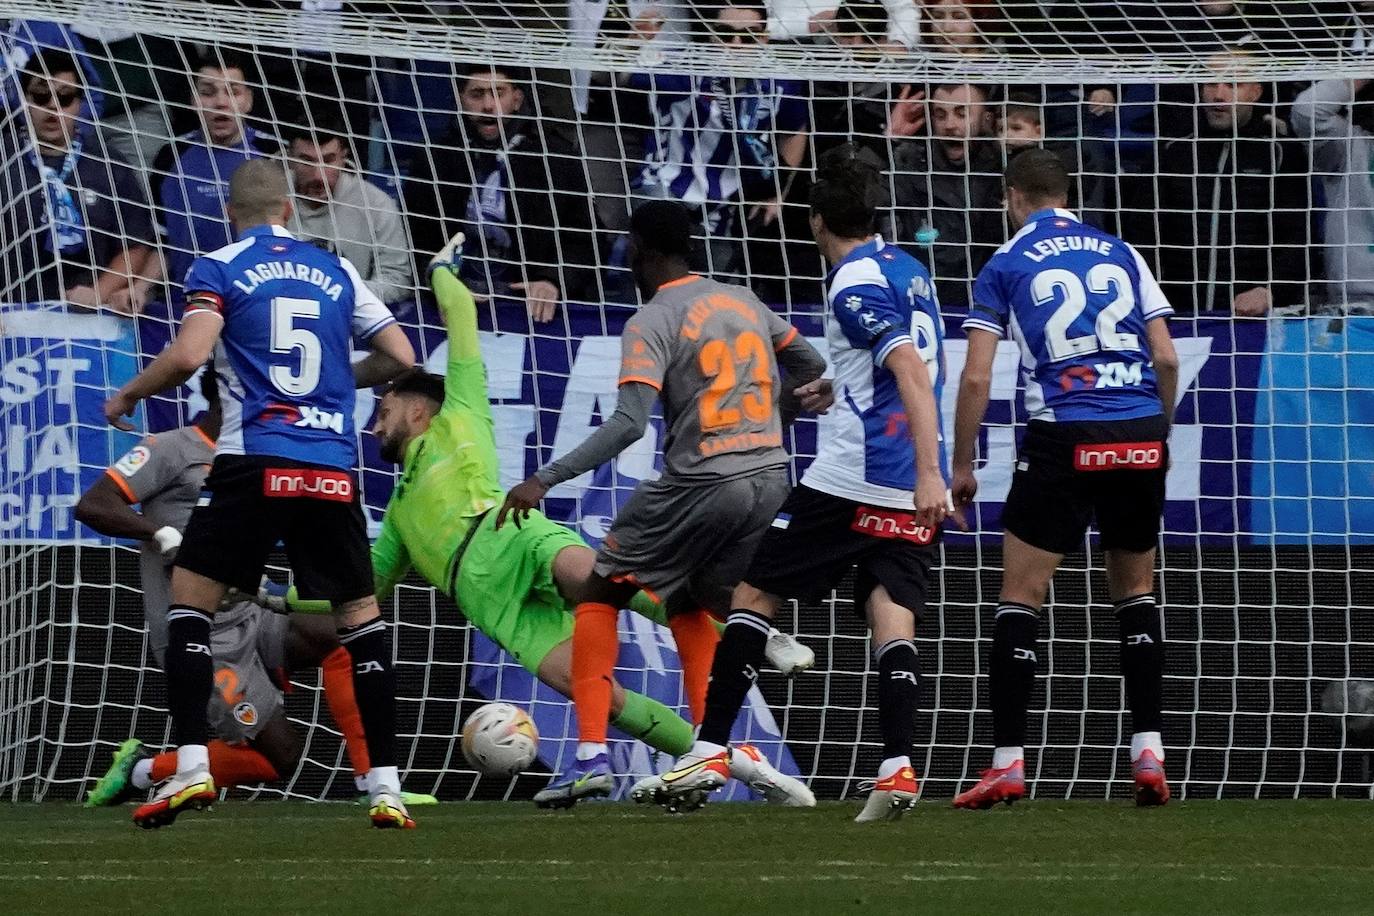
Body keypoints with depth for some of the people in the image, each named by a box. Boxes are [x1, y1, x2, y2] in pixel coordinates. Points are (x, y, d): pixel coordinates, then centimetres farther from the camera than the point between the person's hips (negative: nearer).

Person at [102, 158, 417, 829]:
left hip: (255, 460, -3)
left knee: (189, 598, 6)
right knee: (360, 615, 11)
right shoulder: (335, 271, 15)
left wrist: (126, 396, 6)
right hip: (333, 466, 3)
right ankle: (385, 785, 5)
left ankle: (192, 766, -7)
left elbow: (190, 353, -11)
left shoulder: (218, 269, 4)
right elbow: (400, 357, 15)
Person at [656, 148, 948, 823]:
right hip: (911, 488, 7)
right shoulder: (906, 269, 15)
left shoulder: (854, 285, -11)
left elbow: (913, 372, -22)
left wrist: (928, 471, -29)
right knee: (892, 611, -1)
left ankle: (711, 751, 3)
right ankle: (898, 767, -19)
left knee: (754, 591, 4)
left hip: (850, 477, -7)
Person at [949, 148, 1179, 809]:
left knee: (1021, 597, 4)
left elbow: (975, 378, 0)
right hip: (1140, 434, 3)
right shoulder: (1120, 253, 13)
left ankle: (1008, 763, -1)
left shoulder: (1006, 265, 5)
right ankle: (1149, 750, 8)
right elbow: (1167, 359, 9)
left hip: (1063, 440, -3)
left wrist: (961, 467, 9)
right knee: (1135, 590, 18)